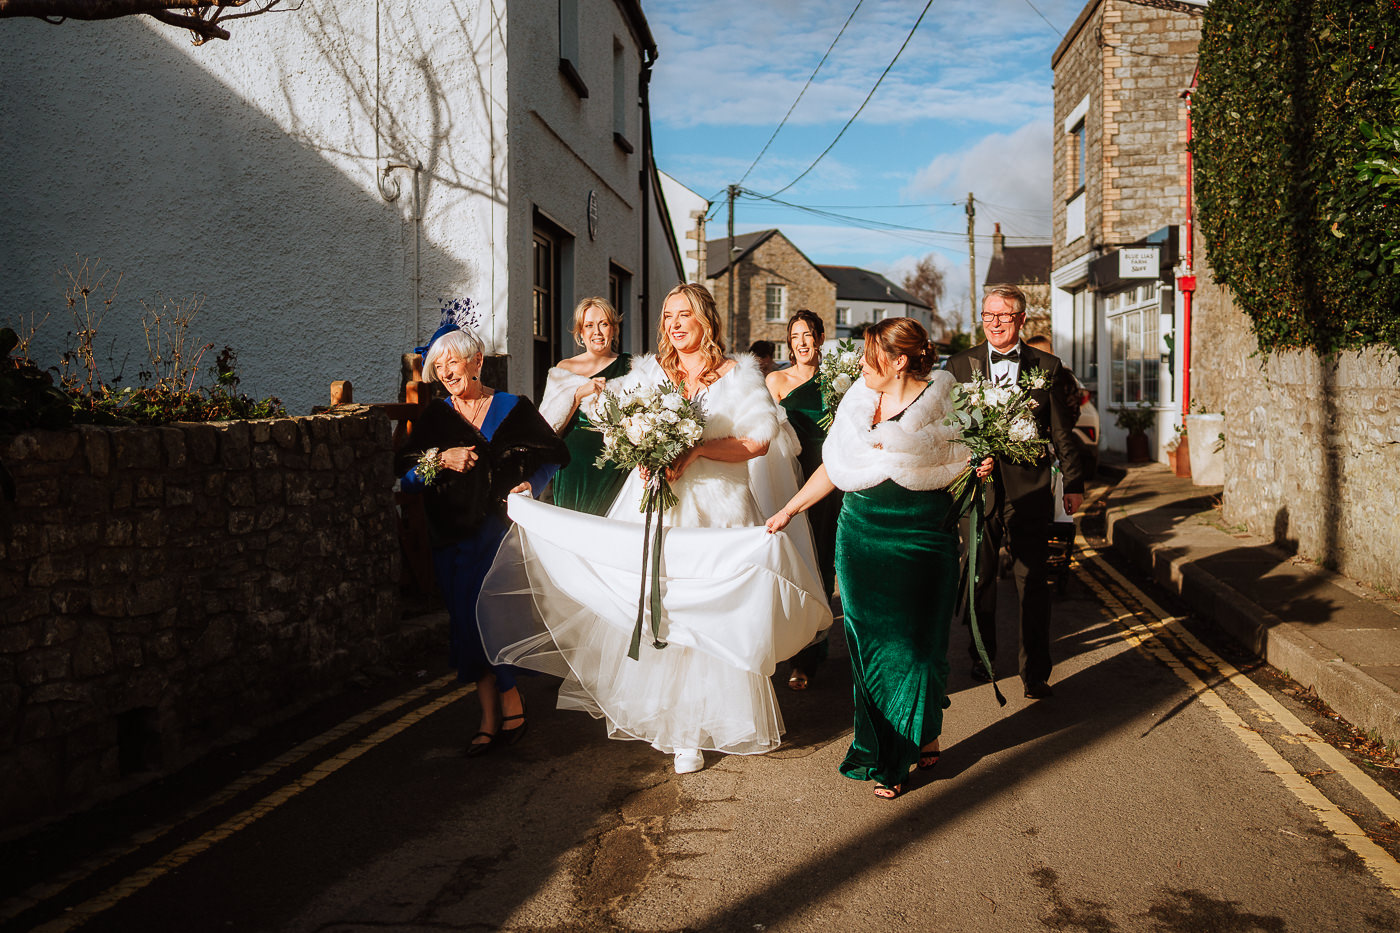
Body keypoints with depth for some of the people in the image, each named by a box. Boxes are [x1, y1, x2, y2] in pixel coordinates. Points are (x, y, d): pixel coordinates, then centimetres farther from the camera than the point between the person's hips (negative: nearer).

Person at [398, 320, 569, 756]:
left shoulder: (513, 408, 2)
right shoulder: (435, 416, 9)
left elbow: (553, 454, 7)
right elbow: (405, 474, 4)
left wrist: (530, 484, -10)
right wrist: (442, 460, -12)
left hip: (501, 528, -3)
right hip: (454, 537, 3)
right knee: (469, 623, 1)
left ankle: (501, 713, 8)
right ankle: (500, 713, 11)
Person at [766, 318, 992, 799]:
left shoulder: (942, 403, -4)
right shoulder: (859, 400, 6)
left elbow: (960, 467, 7)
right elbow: (833, 467, 15)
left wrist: (979, 469, -15)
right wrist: (789, 509, 15)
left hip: (922, 540, -3)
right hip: (861, 537, 4)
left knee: (914, 645, 1)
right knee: (869, 645, 4)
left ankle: (917, 742, 22)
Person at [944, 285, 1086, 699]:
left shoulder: (1047, 367, 4)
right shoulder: (960, 364, 5)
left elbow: (1061, 430, 8)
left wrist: (1074, 482, 8)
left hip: (1028, 489, -1)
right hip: (976, 486, 1)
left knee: (1032, 581, 0)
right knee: (979, 579, 12)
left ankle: (1035, 673, 9)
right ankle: (982, 657, 30)